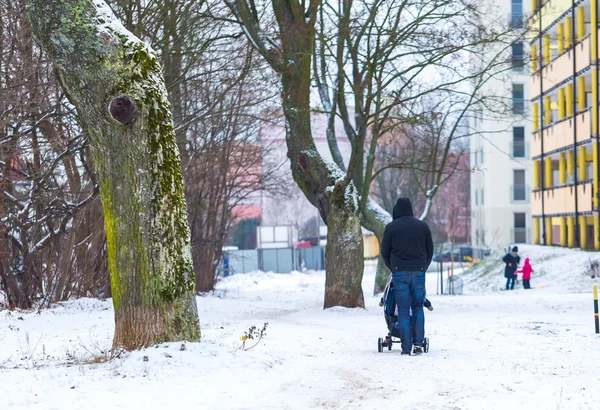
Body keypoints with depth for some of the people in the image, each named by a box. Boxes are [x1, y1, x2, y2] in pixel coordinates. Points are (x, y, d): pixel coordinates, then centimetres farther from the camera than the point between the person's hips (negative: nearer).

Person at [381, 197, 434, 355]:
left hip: (400, 272, -2)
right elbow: (430, 250, 13)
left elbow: (385, 252, 6)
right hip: (419, 271, 2)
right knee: (418, 307, 10)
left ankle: (406, 347, -3)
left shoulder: (391, 227, 2)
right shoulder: (423, 226, 10)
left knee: (403, 310, -1)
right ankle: (418, 343, 1)